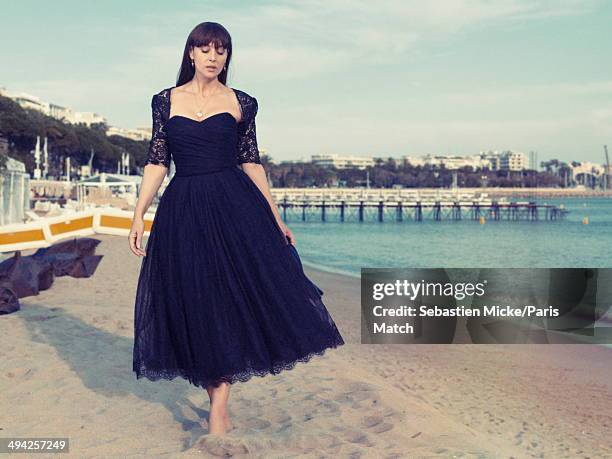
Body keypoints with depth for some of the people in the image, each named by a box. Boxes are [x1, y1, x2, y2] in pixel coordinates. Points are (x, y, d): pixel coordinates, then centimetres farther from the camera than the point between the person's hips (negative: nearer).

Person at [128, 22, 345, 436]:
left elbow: (252, 162, 7)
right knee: (197, 307, 3)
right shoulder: (166, 101, 8)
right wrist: (139, 215, -2)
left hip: (234, 207, -1)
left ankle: (219, 407, 0)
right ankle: (219, 406, 16)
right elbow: (157, 161, 7)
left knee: (231, 298, -9)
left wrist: (276, 219, 5)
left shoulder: (241, 103, 6)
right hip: (183, 213, 1)